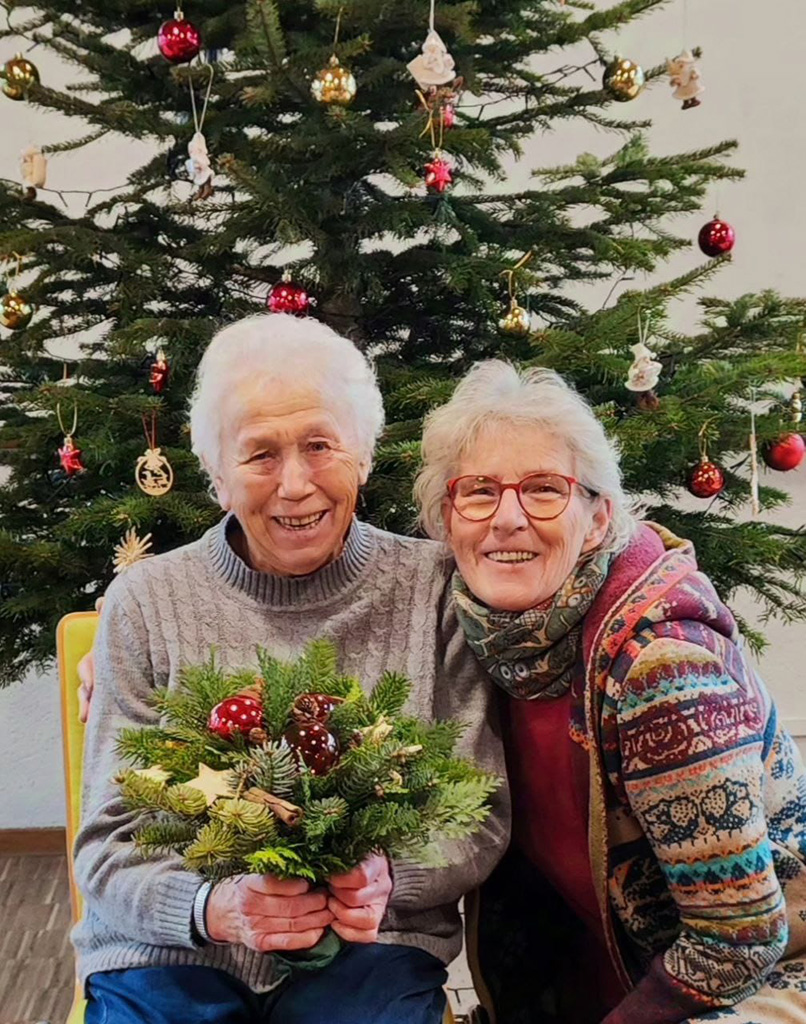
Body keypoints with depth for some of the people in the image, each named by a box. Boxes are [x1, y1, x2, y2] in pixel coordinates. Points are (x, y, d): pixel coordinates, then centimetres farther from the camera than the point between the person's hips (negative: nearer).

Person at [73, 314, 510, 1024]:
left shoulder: (432, 588, 1)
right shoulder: (147, 603, 2)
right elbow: (107, 848, 2)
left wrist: (388, 879, -17)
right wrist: (216, 907, -19)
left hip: (369, 945, 0)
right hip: (171, 948, 0)